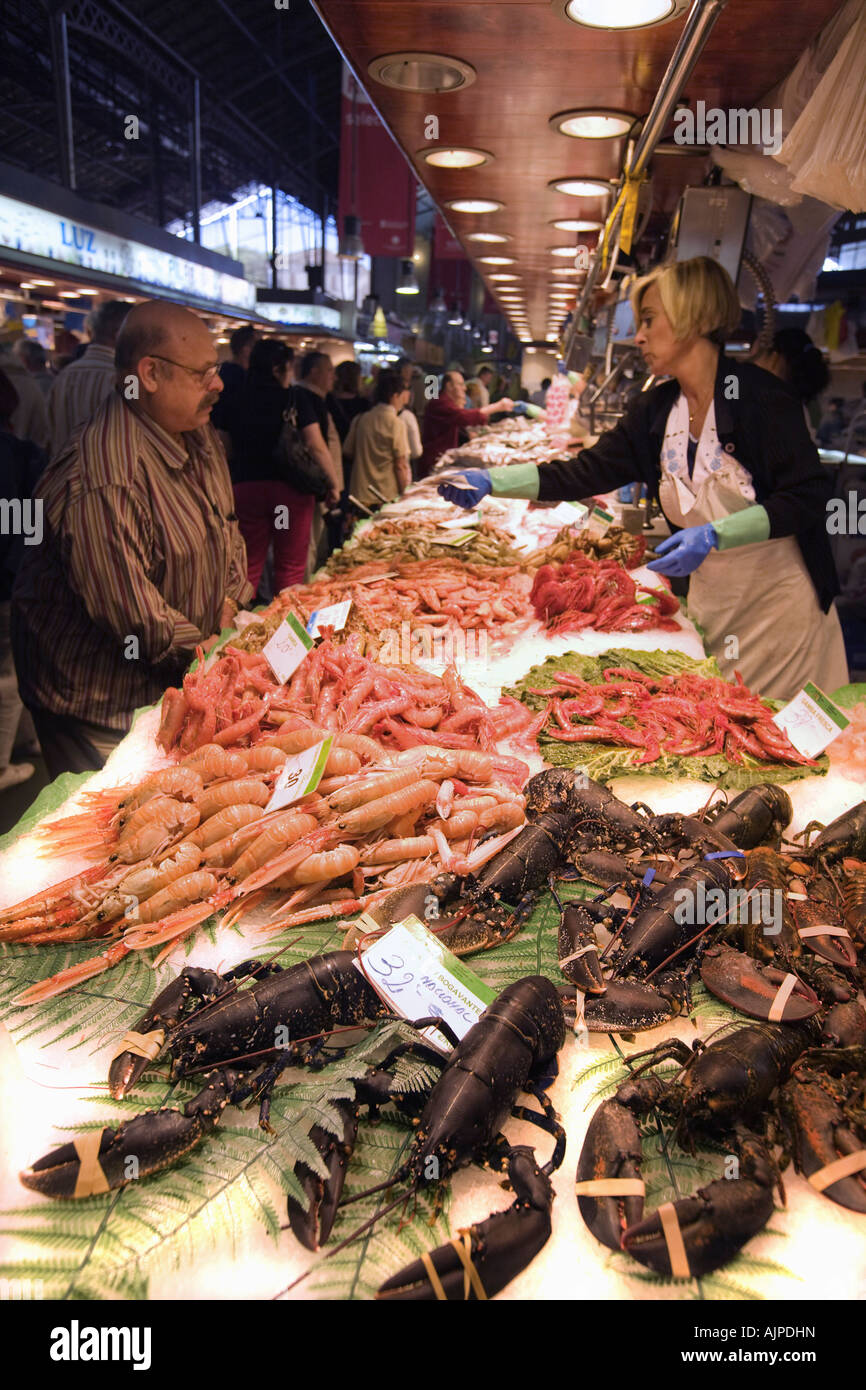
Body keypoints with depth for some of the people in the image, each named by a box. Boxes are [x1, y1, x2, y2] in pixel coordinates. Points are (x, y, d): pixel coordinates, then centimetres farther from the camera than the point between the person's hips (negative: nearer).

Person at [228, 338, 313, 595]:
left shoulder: (238, 400, 5)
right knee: (290, 565, 4)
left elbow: (226, 448, 9)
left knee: (250, 564, 10)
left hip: (245, 485, 3)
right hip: (289, 487, -3)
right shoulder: (294, 398, -4)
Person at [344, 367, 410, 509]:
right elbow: (400, 465, -12)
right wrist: (405, 495, -5)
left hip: (360, 496, 5)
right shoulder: (396, 423, -11)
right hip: (388, 498, -5)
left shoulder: (360, 420, 3)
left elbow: (348, 453, 10)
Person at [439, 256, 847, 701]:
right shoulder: (655, 410, 3)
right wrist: (491, 481, -8)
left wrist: (715, 534, -30)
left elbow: (808, 498, -18)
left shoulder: (758, 394, -15)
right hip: (711, 602, 5)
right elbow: (585, 472, 0)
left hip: (783, 601, -5)